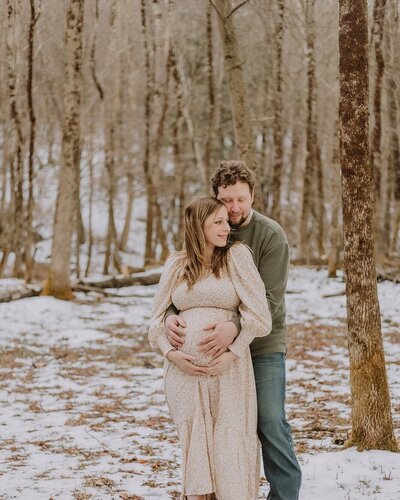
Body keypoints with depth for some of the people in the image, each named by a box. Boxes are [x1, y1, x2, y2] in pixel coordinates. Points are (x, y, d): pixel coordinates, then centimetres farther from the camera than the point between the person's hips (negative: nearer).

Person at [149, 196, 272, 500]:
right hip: (185, 368, 2)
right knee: (193, 444, 2)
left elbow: (258, 315, -4)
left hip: (227, 369, -2)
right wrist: (171, 353, -5)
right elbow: (158, 318, 13)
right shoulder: (176, 264, 11)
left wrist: (232, 355, -11)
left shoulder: (236, 256, 2)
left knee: (229, 448, -2)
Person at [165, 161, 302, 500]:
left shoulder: (271, 235, -11)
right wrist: (171, 315, -25)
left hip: (263, 345, -4)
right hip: (218, 345, 4)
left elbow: (269, 299, -19)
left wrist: (235, 327, -38)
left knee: (270, 422, -5)